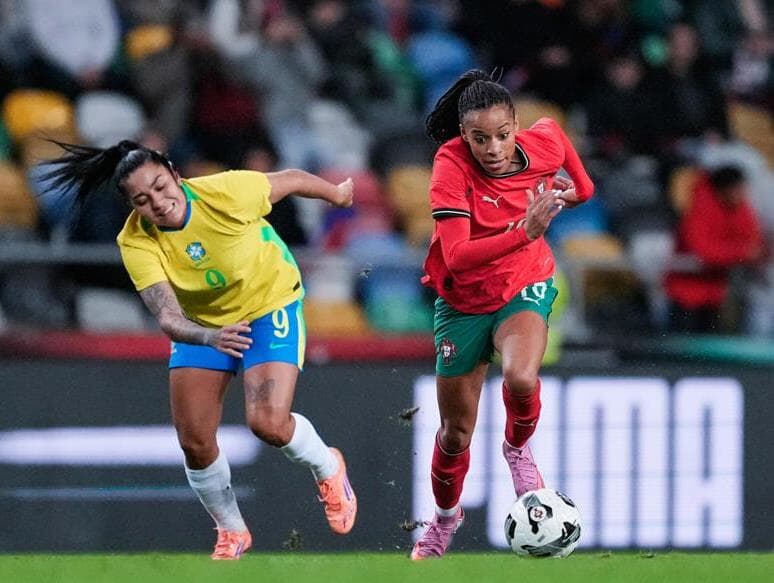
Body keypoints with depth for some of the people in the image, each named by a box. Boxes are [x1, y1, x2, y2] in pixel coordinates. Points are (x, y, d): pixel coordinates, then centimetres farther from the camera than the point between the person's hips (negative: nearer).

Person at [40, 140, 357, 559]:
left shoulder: (227, 191, -31)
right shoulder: (135, 243, -26)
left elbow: (291, 180, -10)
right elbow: (166, 316, -36)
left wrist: (338, 194, 10)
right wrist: (209, 337, -58)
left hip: (271, 307, -3)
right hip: (202, 324, 3)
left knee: (268, 424, -21)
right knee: (195, 442, -2)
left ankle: (327, 468, 13)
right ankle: (231, 532, 26)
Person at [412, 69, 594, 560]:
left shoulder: (546, 142, -16)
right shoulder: (451, 165, -26)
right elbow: (456, 255, -35)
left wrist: (563, 194, 3)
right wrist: (524, 231, -44)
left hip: (525, 289, 1)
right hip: (463, 302, -1)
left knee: (521, 378, -32)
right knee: (457, 429, 10)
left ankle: (518, 449, 2)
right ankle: (446, 517, 40)